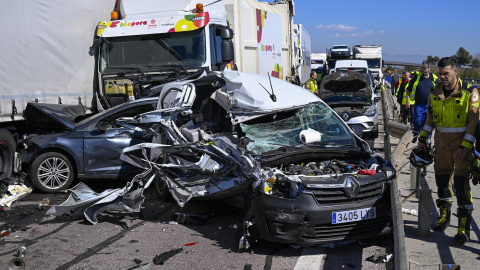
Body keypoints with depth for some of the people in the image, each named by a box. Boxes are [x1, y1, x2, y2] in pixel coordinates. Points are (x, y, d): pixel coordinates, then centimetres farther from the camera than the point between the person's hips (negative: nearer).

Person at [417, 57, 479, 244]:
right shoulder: (435, 92, 5)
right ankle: (444, 215, 31)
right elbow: (430, 117, 16)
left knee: (461, 182, -8)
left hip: (462, 145, -5)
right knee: (442, 179, 12)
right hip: (441, 144, 5)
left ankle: (464, 226, -1)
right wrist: (423, 139, 12)